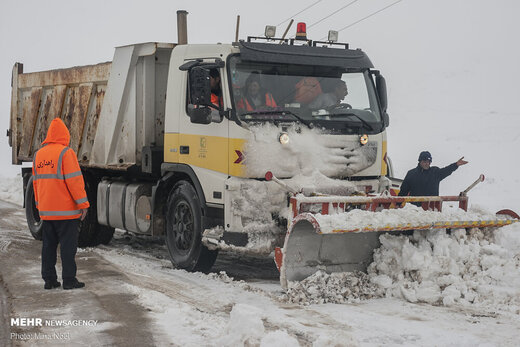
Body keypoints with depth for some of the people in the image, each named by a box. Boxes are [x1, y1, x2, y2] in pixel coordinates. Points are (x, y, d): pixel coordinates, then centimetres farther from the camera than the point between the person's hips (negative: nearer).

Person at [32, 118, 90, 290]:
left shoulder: (39, 155, 11)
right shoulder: (66, 153, -12)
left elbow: (36, 181, 16)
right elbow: (74, 180, -15)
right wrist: (83, 203, -10)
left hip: (46, 211, 7)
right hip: (65, 210, -6)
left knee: (48, 245, 11)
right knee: (68, 245, -2)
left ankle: (49, 279, 13)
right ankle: (69, 279, -1)